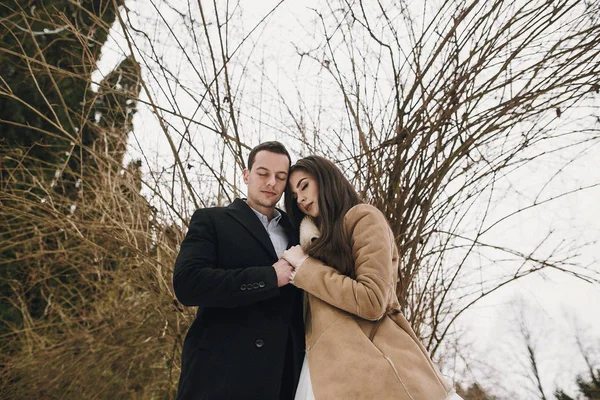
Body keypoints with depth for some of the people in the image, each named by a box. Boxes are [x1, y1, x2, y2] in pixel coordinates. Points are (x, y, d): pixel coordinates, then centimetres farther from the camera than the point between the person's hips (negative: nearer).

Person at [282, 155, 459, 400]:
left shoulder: (363, 217, -4)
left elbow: (371, 302, -15)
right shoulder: (323, 239, 22)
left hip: (372, 364, -8)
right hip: (328, 366, 8)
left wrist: (305, 266, -7)